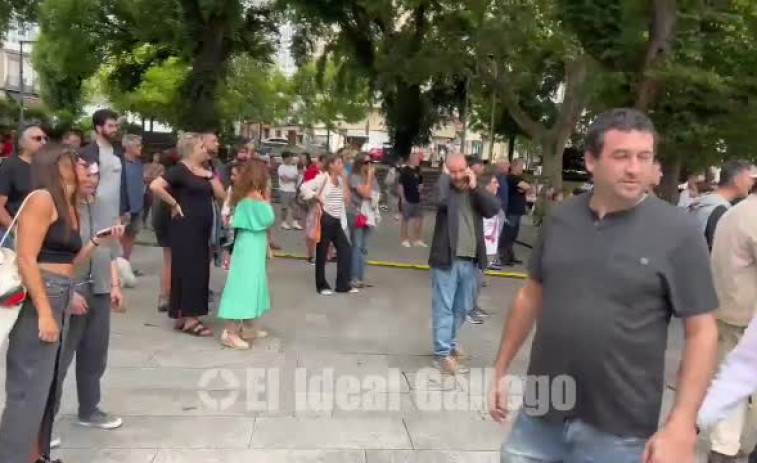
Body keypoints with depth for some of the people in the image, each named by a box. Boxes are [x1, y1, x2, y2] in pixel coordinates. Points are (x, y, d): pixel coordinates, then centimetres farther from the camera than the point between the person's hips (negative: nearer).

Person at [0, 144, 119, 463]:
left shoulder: (68, 205, 17)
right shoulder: (41, 198, -9)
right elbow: (26, 259, -17)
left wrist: (97, 241, 11)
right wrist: (44, 313, -21)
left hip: (58, 300, 9)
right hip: (37, 301, -9)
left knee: (47, 387, 16)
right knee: (29, 390, -5)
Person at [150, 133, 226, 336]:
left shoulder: (205, 172, 13)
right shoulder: (180, 170, -10)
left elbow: (220, 195, 8)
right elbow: (155, 186, -22)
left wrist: (211, 175, -2)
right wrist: (174, 204, -15)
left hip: (202, 228, 8)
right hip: (185, 227, -8)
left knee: (199, 270, 10)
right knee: (187, 269, -5)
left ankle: (186, 317, 18)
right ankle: (187, 319, 1)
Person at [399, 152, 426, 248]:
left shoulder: (418, 170, 10)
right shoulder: (405, 170, -10)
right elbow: (400, 185, -13)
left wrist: (421, 186, 1)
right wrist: (403, 198, -16)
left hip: (416, 199, 7)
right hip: (407, 199, -7)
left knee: (419, 219, 10)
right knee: (406, 220, 2)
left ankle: (417, 240, 20)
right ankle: (404, 240, 12)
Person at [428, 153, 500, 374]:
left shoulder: (476, 191, 7)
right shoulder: (444, 188, -5)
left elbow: (493, 209, -9)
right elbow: (440, 200, -29)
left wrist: (475, 187, -14)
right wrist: (445, 176, -14)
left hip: (470, 260, 5)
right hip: (447, 259, -5)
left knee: (462, 307, 18)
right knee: (444, 307, -1)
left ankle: (450, 342, 37)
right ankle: (442, 354, 5)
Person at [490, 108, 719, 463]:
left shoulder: (678, 232, -10)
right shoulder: (560, 218, 1)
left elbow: (701, 332, -8)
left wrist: (681, 426, -15)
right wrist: (500, 370, 11)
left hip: (618, 433, -3)